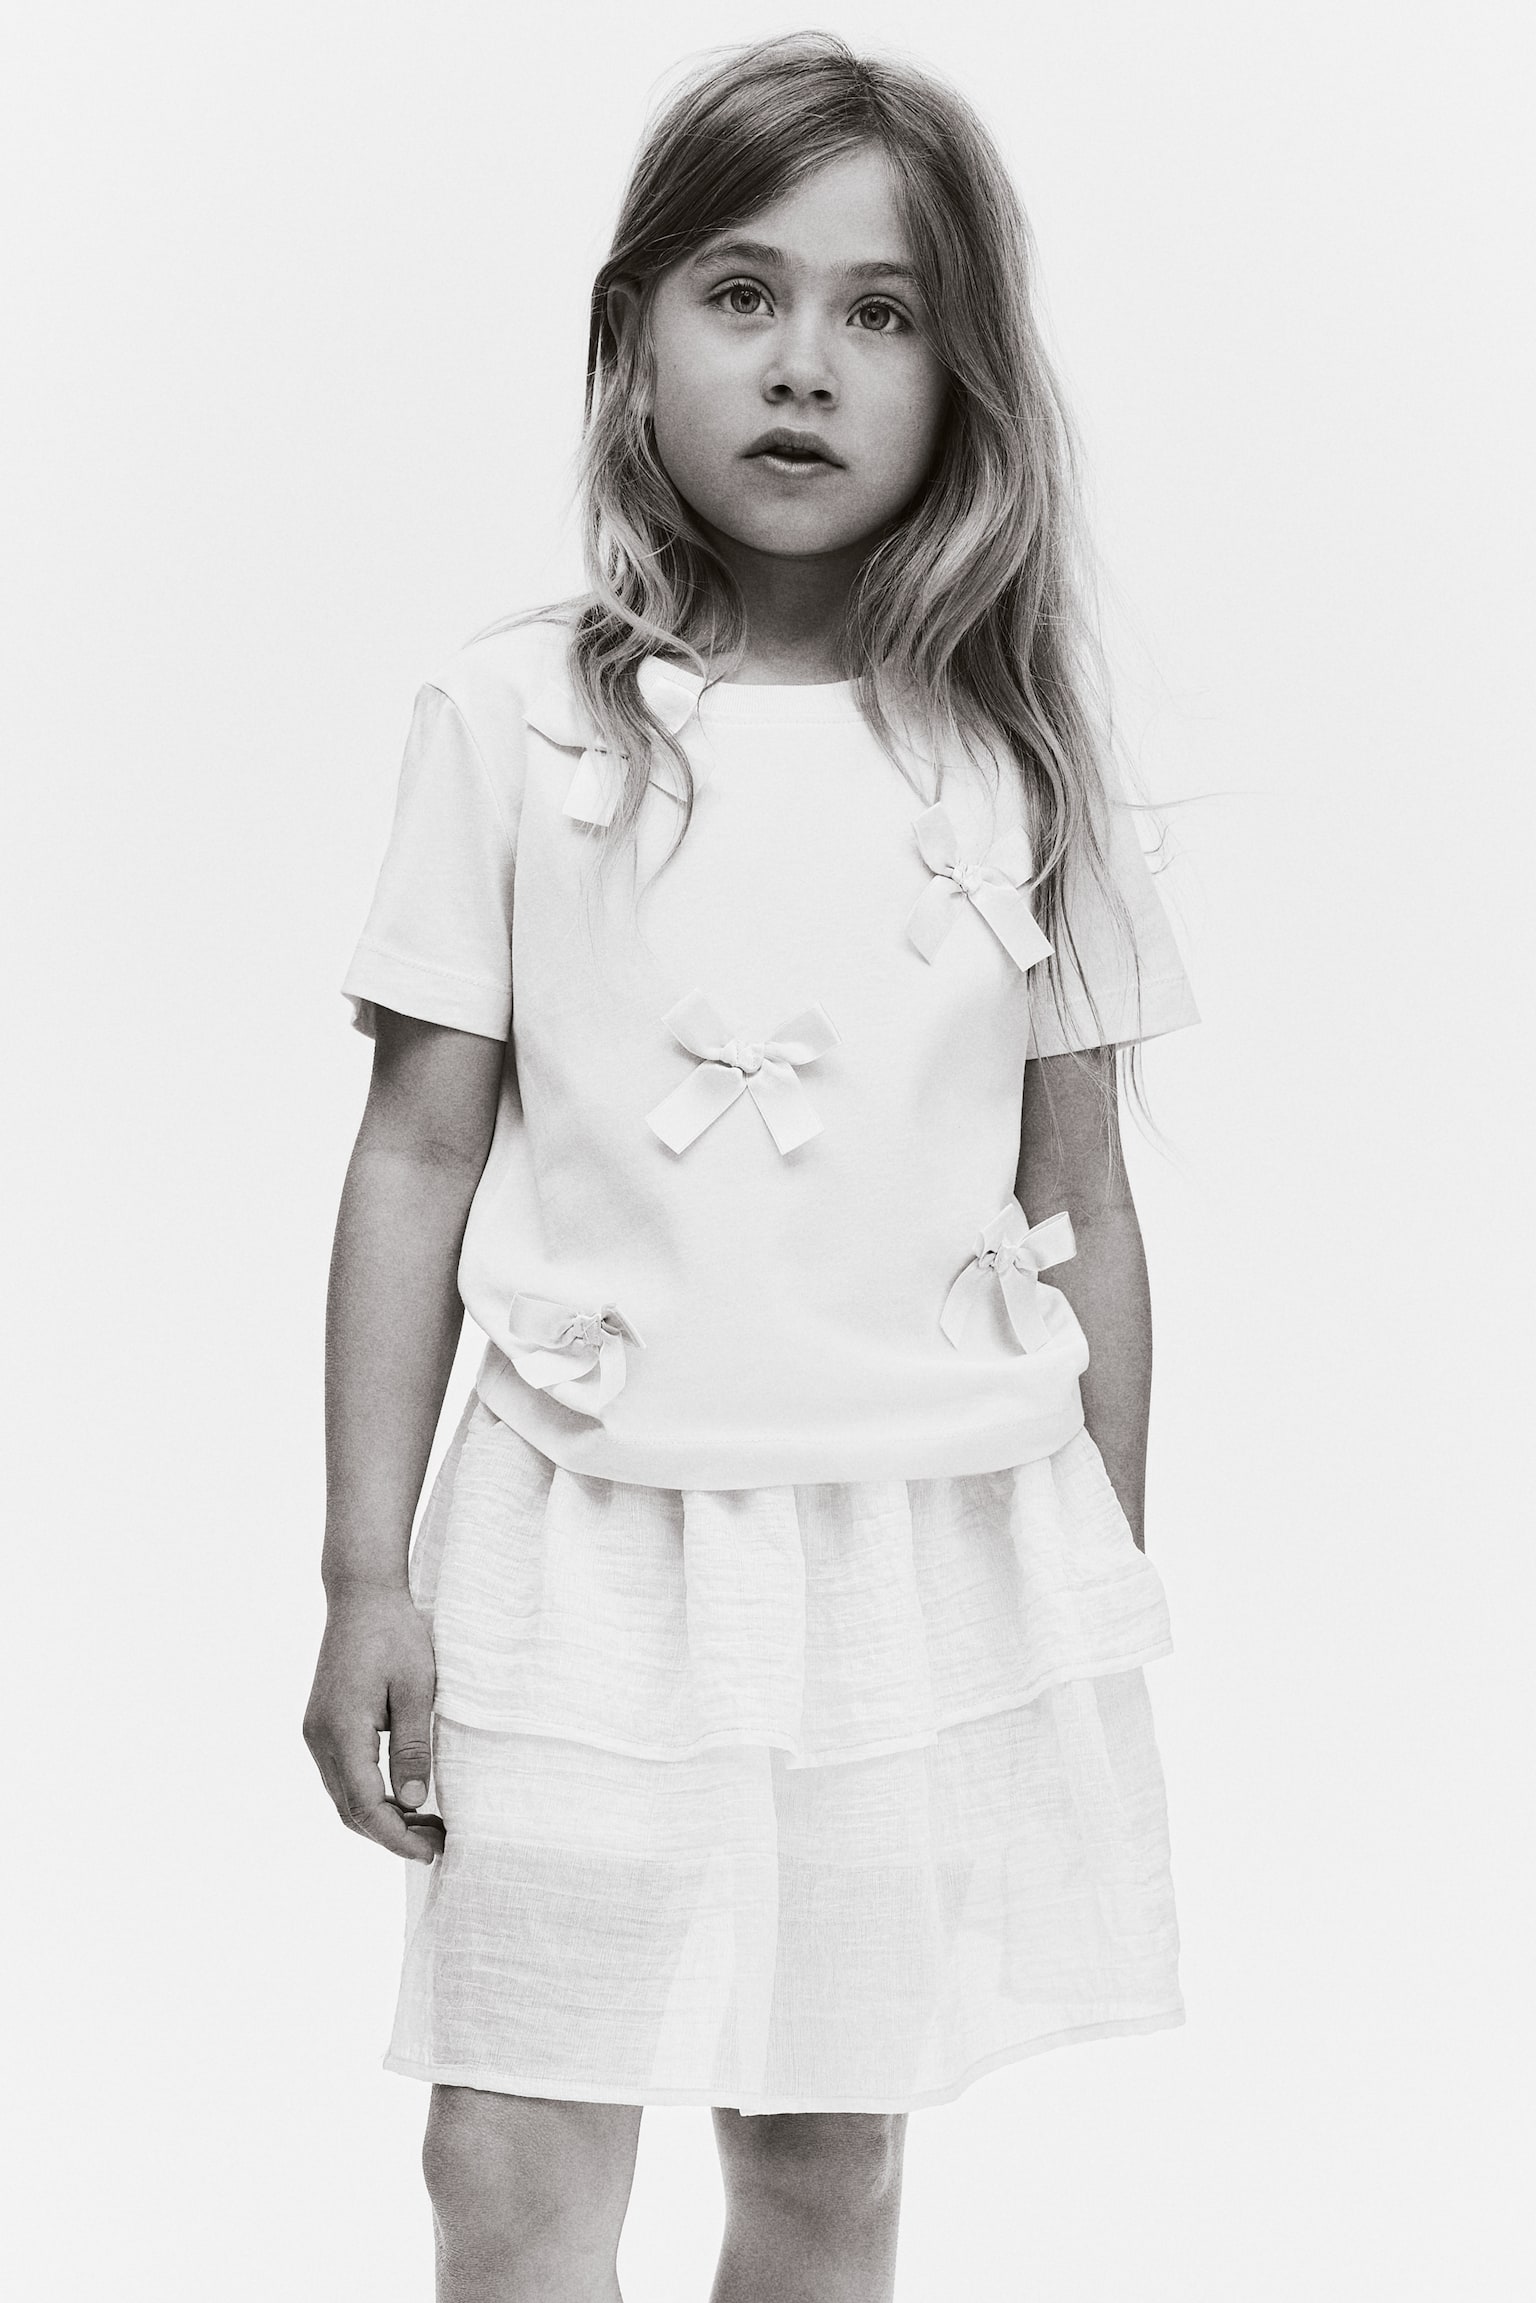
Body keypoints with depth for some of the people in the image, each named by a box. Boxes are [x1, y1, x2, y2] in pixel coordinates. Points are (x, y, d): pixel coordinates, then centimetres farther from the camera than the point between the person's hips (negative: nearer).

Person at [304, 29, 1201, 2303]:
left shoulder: (1016, 756, 2)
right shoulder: (517, 722, -2)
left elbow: (1081, 1202, 8)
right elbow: (419, 1157, 1)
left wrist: (1111, 1598, 10)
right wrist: (366, 1570, 0)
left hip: (936, 1544, 2)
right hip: (597, 1541, -1)